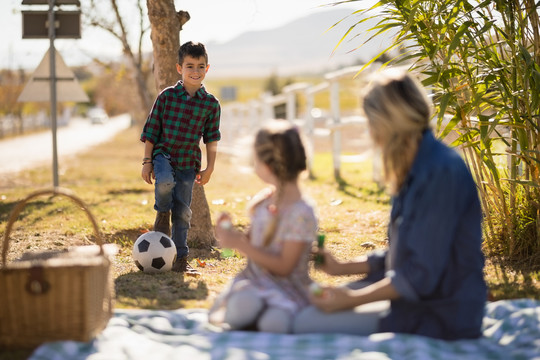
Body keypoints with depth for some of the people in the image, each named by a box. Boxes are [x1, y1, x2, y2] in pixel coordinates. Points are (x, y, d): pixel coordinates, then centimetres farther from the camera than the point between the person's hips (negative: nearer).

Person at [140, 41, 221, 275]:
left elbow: (212, 140, 7)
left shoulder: (211, 104, 0)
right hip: (163, 153, -2)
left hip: (188, 162, 2)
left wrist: (209, 168, 1)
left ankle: (180, 259, 16)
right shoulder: (167, 96, -4)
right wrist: (147, 162, -4)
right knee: (165, 182, -34)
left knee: (183, 212, 5)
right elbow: (151, 131, 0)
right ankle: (162, 215, -2)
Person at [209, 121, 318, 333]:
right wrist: (232, 234, -2)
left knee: (273, 321, -38)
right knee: (240, 306, -34)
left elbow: (284, 266, -15)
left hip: (288, 290, -4)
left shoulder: (301, 214, -15)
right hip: (255, 282, 4)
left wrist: (240, 244, -16)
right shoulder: (261, 202, 7)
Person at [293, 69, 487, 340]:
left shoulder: (441, 171, -22)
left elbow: (421, 275, -23)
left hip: (439, 314, -10)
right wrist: (342, 267, 16)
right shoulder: (416, 168, 9)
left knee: (307, 323, -17)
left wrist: (353, 299, -18)